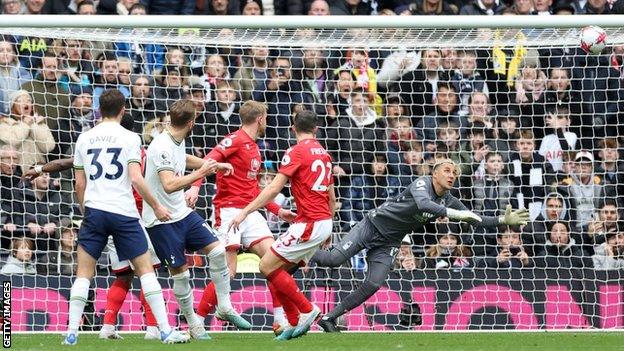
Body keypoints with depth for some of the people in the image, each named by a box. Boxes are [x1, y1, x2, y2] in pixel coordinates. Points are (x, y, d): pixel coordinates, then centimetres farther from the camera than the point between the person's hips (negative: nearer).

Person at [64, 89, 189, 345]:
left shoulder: (84, 139, 9)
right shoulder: (129, 138, -1)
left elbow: (80, 184, 10)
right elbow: (136, 179, -9)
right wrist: (156, 206, 2)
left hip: (94, 210, 2)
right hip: (123, 212, -2)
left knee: (83, 273, 7)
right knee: (145, 270, 4)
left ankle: (72, 332, -1)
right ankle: (166, 331, 0)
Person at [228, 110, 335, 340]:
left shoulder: (297, 151, -8)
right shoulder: (324, 154, 16)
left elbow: (274, 188, -14)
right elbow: (331, 197, 23)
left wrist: (245, 212, -13)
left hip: (309, 222, -9)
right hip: (324, 222, 9)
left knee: (267, 266, -6)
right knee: (281, 270, 12)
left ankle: (307, 310, -4)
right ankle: (294, 324, 8)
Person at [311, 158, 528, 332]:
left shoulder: (449, 201, 1)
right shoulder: (422, 183, -20)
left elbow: (475, 219, 7)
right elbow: (423, 204, -41)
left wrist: (504, 220, -4)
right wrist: (454, 214, -45)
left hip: (388, 243, 6)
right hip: (371, 226, -6)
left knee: (372, 285, -8)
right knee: (334, 259, -20)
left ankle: (329, 318, 0)